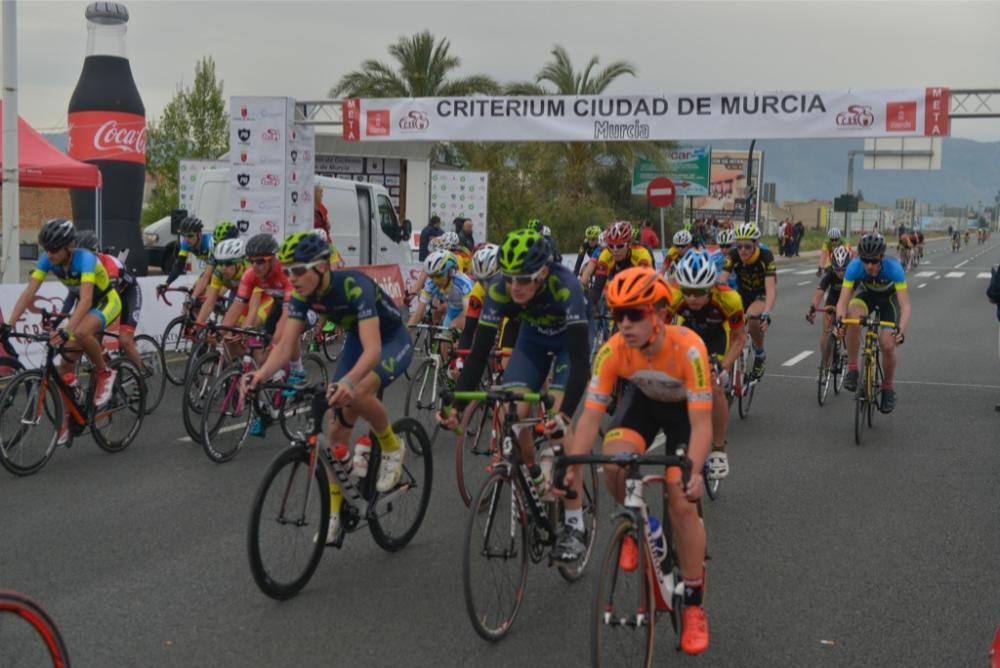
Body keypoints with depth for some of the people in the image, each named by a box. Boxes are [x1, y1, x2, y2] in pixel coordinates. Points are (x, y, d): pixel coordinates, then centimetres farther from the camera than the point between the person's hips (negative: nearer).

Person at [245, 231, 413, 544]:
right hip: (356, 340, 7)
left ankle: (392, 449, -7)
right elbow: (287, 344, -20)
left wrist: (348, 381, -64)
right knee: (337, 429, -1)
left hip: (393, 341, -7)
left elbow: (372, 348, -46)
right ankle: (334, 514, 10)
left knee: (357, 393, -36)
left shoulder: (355, 286, -36)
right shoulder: (303, 294, -17)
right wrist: (262, 374, -41)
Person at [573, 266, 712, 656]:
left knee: (682, 501, -13)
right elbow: (590, 417, -27)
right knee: (613, 461, -28)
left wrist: (694, 472, -54)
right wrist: (571, 468, -40)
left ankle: (694, 606, 2)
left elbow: (701, 423, -39)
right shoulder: (612, 351, -30)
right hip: (643, 399, 2)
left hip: (684, 407, -2)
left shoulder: (688, 348, -38)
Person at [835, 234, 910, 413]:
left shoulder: (893, 268, -37)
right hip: (865, 294, 1)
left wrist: (901, 329, -56)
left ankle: (888, 388, 14)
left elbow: (905, 305, -40)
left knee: (888, 345, -13)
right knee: (853, 316, -34)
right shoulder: (854, 266, -33)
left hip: (888, 298, -1)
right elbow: (843, 300, -35)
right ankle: (852, 369, -20)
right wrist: (839, 319, -56)